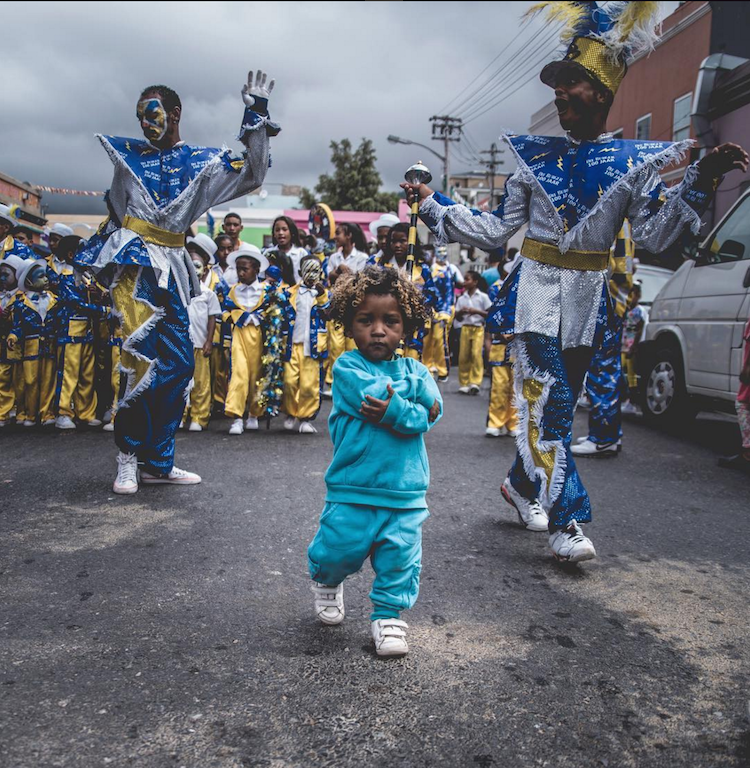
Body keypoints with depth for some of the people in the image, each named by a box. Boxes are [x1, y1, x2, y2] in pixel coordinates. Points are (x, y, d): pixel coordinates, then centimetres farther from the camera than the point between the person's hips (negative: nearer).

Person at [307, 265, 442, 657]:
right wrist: (415, 390, -10)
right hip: (352, 489, -3)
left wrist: (394, 412, -21)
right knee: (339, 549, 3)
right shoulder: (347, 367, -4)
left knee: (400, 556, 5)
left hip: (405, 490, 3)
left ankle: (387, 614, 26)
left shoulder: (414, 369, 8)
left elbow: (431, 413, -7)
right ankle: (327, 581, 37)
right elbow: (373, 394, -22)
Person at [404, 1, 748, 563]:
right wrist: (432, 204, 3)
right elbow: (495, 230, 7)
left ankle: (523, 482, 32)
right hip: (537, 294, -1)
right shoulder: (536, 158, 8)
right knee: (547, 401, -12)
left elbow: (653, 235, -6)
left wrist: (700, 181, -17)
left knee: (557, 402, 10)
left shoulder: (634, 160, 4)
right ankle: (567, 522, -8)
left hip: (588, 301, 1)